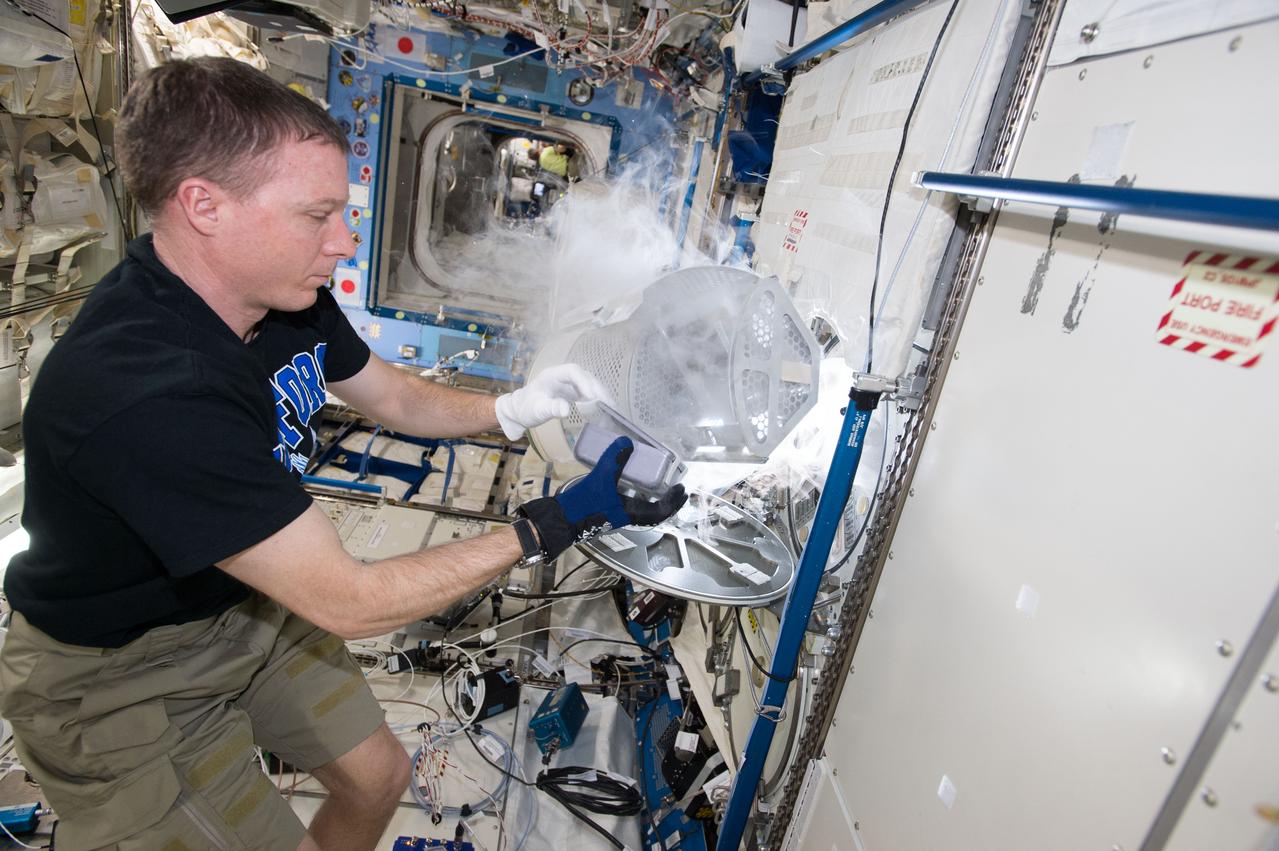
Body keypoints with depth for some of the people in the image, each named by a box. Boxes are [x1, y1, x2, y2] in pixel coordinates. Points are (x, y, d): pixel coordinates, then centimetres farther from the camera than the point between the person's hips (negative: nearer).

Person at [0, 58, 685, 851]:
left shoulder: (286, 299, -13)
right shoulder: (147, 396, -39)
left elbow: (397, 397, 3)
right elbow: (349, 602, -34)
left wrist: (508, 409, -16)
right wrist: (554, 525, -30)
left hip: (250, 603, 7)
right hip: (124, 672, -7)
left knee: (379, 777, 16)